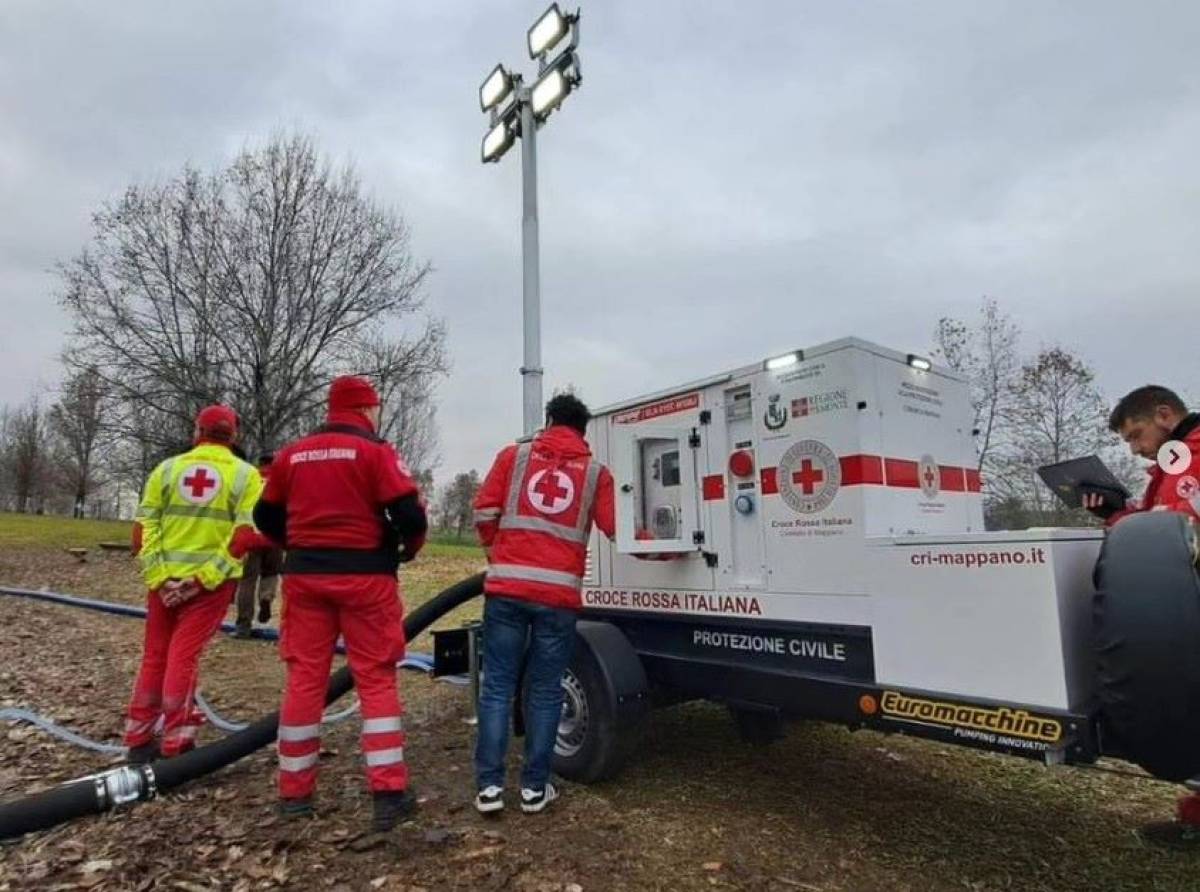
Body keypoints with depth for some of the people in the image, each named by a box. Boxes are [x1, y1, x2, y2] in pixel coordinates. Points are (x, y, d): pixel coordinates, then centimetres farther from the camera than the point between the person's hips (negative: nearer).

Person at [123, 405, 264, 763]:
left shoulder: (167, 468, 5)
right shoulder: (245, 475, -2)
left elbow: (143, 530, -2)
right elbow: (243, 536, -13)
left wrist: (159, 576, -4)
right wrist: (204, 577, -12)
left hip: (164, 578, 3)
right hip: (211, 581, -2)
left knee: (154, 654, 15)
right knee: (183, 655, 4)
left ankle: (139, 739, 25)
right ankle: (175, 744, 7)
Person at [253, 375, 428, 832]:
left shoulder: (292, 454, 10)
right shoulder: (375, 451, -8)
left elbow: (266, 517, 16)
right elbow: (410, 514, -15)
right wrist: (409, 548, 4)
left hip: (305, 575, 5)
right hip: (364, 576, -4)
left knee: (304, 678, 12)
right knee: (376, 680, 1)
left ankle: (294, 791, 21)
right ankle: (388, 793, 1)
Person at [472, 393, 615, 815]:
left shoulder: (514, 455, 8)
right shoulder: (595, 472, 7)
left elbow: (484, 511, 3)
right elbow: (615, 530, 2)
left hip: (506, 587, 1)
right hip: (559, 593, 0)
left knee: (497, 685, 9)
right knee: (545, 692, 10)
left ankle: (488, 785, 11)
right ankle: (534, 787, 17)